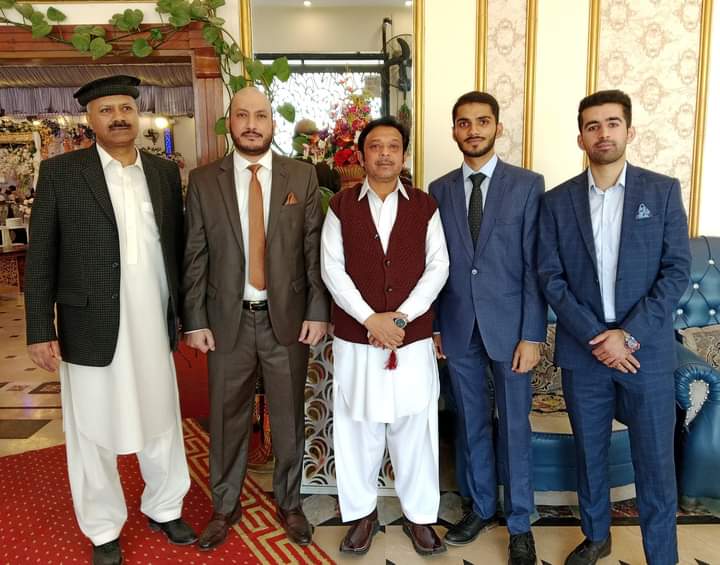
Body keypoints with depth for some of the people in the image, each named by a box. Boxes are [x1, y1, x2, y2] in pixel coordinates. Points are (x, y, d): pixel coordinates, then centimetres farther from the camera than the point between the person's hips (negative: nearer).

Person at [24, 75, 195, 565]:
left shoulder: (166, 172, 6)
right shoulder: (60, 172, -3)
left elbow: (178, 247, 9)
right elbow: (41, 258, -3)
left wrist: (186, 313, 8)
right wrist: (40, 330, -6)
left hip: (155, 326, 3)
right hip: (91, 328, -2)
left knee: (162, 423, 15)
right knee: (94, 435, 11)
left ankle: (165, 508, 38)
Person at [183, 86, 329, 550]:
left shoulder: (303, 176, 0)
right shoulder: (203, 181, 1)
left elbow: (315, 250, -1)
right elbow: (195, 258, 0)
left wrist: (317, 312, -6)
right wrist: (195, 321, -3)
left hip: (288, 316, 0)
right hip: (228, 319, 0)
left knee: (289, 416, 13)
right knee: (228, 417, 13)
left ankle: (290, 503, 34)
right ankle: (225, 506, 34)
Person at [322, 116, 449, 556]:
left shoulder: (425, 206, 4)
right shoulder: (341, 206, 2)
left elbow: (438, 267, -1)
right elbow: (332, 270, -4)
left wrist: (401, 315, -12)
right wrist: (371, 319, -14)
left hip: (414, 338, 0)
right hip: (355, 339, 0)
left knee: (415, 429, 9)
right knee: (358, 429, 9)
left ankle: (420, 514, 26)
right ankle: (362, 512, 27)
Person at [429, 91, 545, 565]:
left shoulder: (527, 184, -3)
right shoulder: (440, 189, 6)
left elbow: (535, 265, -7)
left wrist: (533, 334, -11)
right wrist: (434, 325, 4)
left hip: (509, 325, -2)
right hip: (458, 327, 3)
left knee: (514, 427, 8)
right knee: (472, 424, 15)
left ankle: (520, 523, 26)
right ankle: (482, 507, 34)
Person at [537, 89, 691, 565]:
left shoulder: (663, 191, 0)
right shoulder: (557, 202, 2)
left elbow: (677, 271, -4)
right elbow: (551, 277, -2)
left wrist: (629, 334, -13)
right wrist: (595, 337, -12)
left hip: (647, 350, -1)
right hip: (582, 352, 1)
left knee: (655, 463, 6)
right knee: (589, 454, 15)